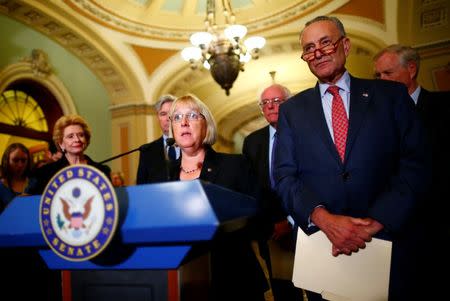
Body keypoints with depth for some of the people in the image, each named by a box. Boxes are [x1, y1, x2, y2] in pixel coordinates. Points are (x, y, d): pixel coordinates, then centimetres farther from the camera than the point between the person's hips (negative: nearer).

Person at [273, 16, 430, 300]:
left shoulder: (391, 94, 4)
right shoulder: (292, 109, 7)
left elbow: (416, 164, -4)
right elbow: (285, 176, -1)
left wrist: (376, 221, -16)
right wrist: (323, 218, -18)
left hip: (391, 239, 0)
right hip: (321, 244, 1)